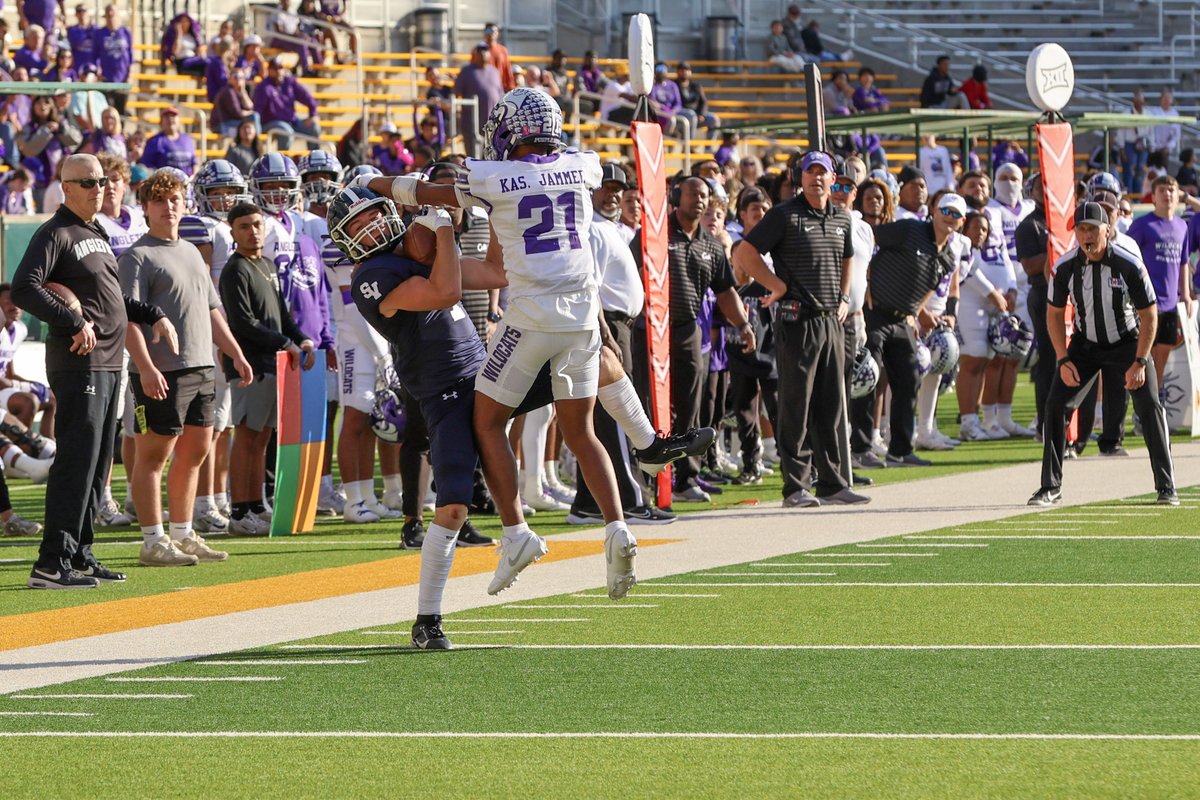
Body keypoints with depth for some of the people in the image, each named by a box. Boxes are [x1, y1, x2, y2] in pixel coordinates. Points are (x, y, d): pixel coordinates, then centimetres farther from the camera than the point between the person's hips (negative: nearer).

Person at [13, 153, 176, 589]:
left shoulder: (97, 235, 21)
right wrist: (75, 322, -26)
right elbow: (23, 289, -21)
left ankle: (78, 554, 19)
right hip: (77, 364, -10)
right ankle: (52, 564, -16)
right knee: (77, 461, -14)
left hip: (108, 365, 10)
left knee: (96, 466, 12)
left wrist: (154, 316, 19)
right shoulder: (56, 234, -9)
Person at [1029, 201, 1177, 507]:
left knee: (1150, 407, -13)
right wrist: (1063, 360, -11)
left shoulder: (1130, 266, -23)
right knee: (1055, 404, -9)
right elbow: (1055, 313, -2)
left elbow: (1149, 315, -14)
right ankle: (1051, 487, 0)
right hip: (1085, 344, 2)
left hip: (1127, 343, -2)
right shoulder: (1065, 267, -16)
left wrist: (1139, 363, -20)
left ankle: (1166, 487, -3)